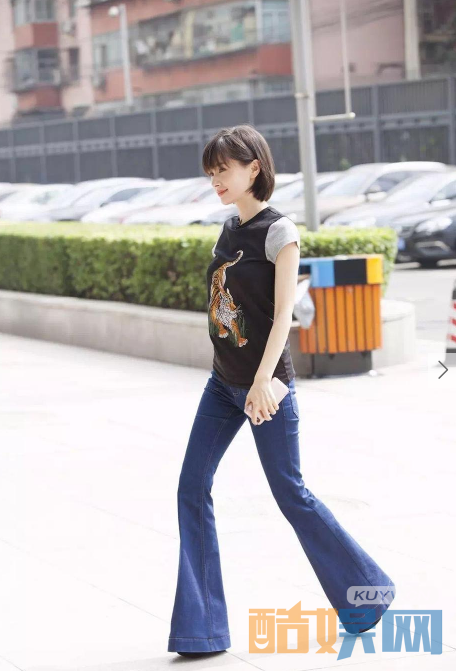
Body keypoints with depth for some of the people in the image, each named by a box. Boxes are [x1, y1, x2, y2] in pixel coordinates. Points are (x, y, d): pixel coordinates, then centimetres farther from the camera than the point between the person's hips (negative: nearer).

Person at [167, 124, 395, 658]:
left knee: (290, 494, 2)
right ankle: (199, 628, 3)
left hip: (265, 385, -8)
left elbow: (283, 314, -18)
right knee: (192, 489, 0)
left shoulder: (279, 232, -12)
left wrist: (263, 381, -26)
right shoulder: (228, 230, 9)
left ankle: (365, 592, 22)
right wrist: (235, 377, 19)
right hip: (223, 383, 8)